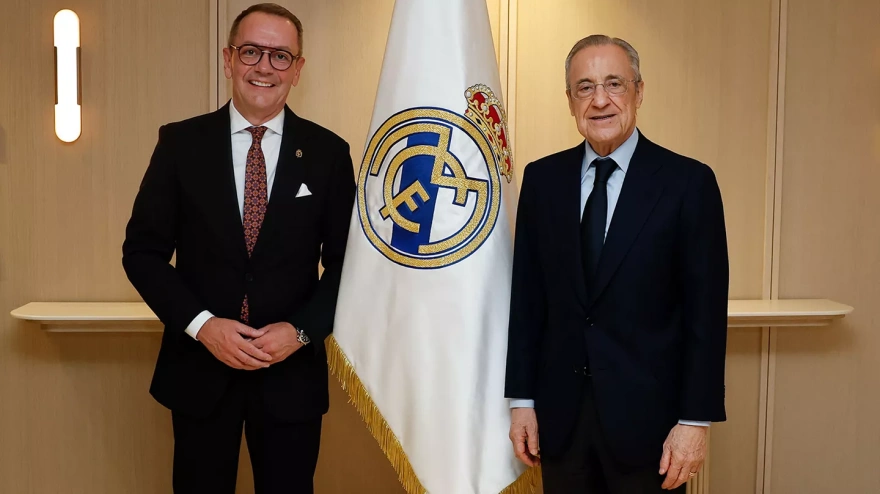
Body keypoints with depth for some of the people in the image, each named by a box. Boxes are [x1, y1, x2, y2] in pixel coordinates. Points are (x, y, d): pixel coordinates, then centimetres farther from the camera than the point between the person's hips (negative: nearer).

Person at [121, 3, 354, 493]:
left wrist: (301, 330, -13)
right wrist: (201, 324, -13)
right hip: (199, 370, 0)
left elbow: (346, 262, 1)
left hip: (292, 373, 0)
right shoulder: (181, 142, -1)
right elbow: (143, 250, -1)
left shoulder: (328, 153, -1)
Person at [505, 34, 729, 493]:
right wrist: (522, 400, 3)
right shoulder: (542, 178, 3)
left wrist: (696, 420, -9)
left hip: (647, 415, -2)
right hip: (560, 414, 3)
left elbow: (705, 312, -7)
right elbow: (527, 296, 4)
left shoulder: (688, 182, -6)